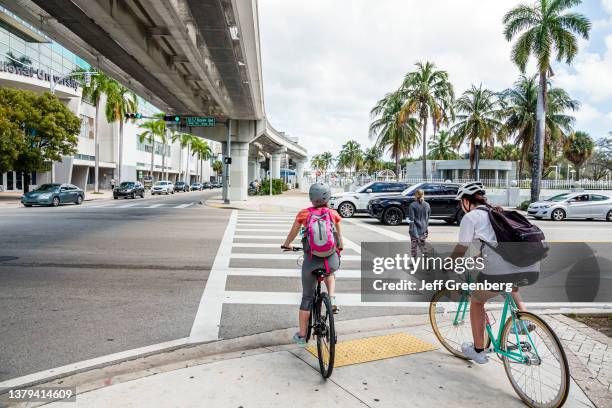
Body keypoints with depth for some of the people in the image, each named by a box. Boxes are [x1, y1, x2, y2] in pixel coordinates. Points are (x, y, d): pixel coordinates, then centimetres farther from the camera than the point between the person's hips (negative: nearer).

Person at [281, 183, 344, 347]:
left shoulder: (304, 214, 6)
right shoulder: (333, 214, 8)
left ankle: (301, 336, 26)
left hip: (311, 261, -1)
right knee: (329, 273, 38)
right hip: (332, 260, 1)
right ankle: (332, 299, 14)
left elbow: (293, 233, 20)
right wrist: (340, 247, 41)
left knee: (307, 298, 17)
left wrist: (286, 245, 40)